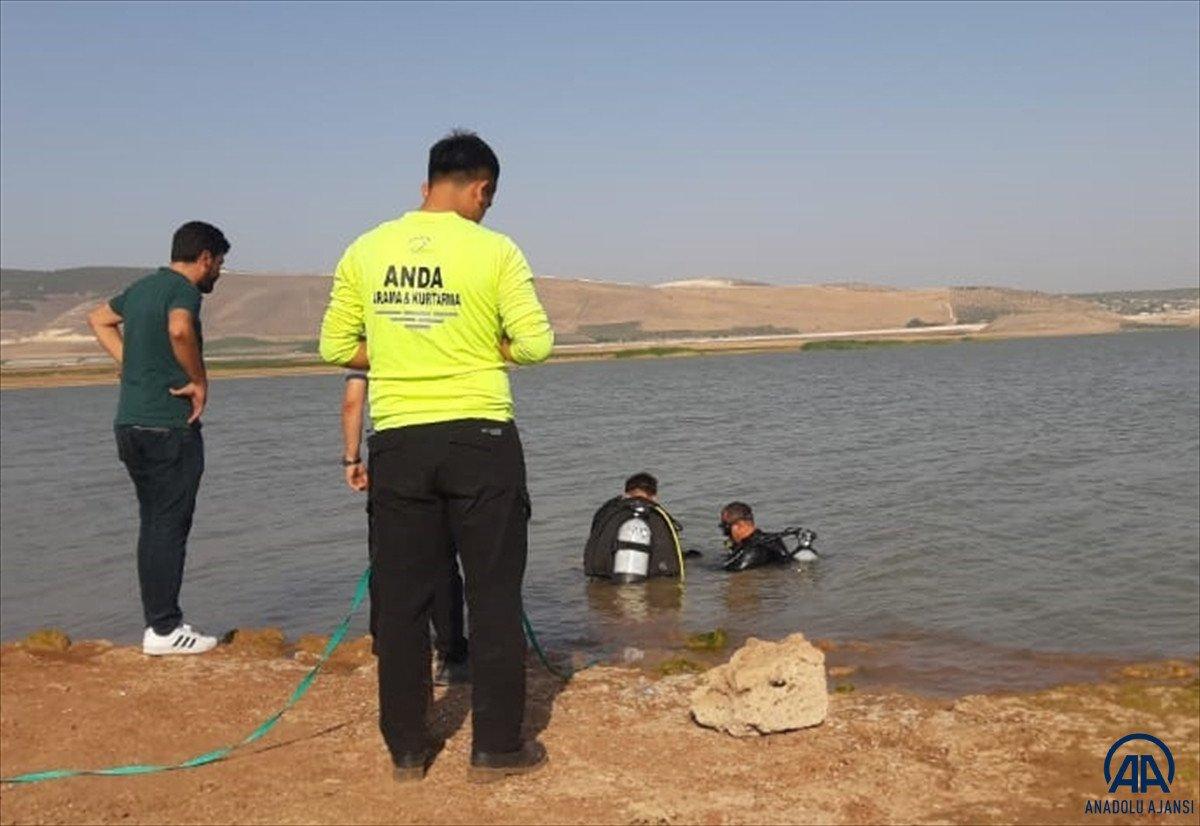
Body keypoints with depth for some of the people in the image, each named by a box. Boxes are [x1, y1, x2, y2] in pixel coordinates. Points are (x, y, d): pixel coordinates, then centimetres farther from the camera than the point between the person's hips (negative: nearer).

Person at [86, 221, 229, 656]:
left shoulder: (143, 287, 16)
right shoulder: (183, 289, -11)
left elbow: (99, 318, 32)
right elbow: (179, 329, -33)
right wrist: (200, 380, -19)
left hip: (130, 423, 9)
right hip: (168, 427, -9)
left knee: (153, 525, 14)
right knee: (169, 526, -3)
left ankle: (158, 622, 19)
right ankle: (164, 629, 1)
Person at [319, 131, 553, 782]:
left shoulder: (365, 251, 4)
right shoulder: (493, 250, -6)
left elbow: (336, 347, 7)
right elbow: (535, 344, -9)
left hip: (398, 442, 3)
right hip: (480, 440, -3)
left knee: (401, 600, 11)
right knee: (494, 595, 7)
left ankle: (407, 749, 18)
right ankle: (497, 747, 13)